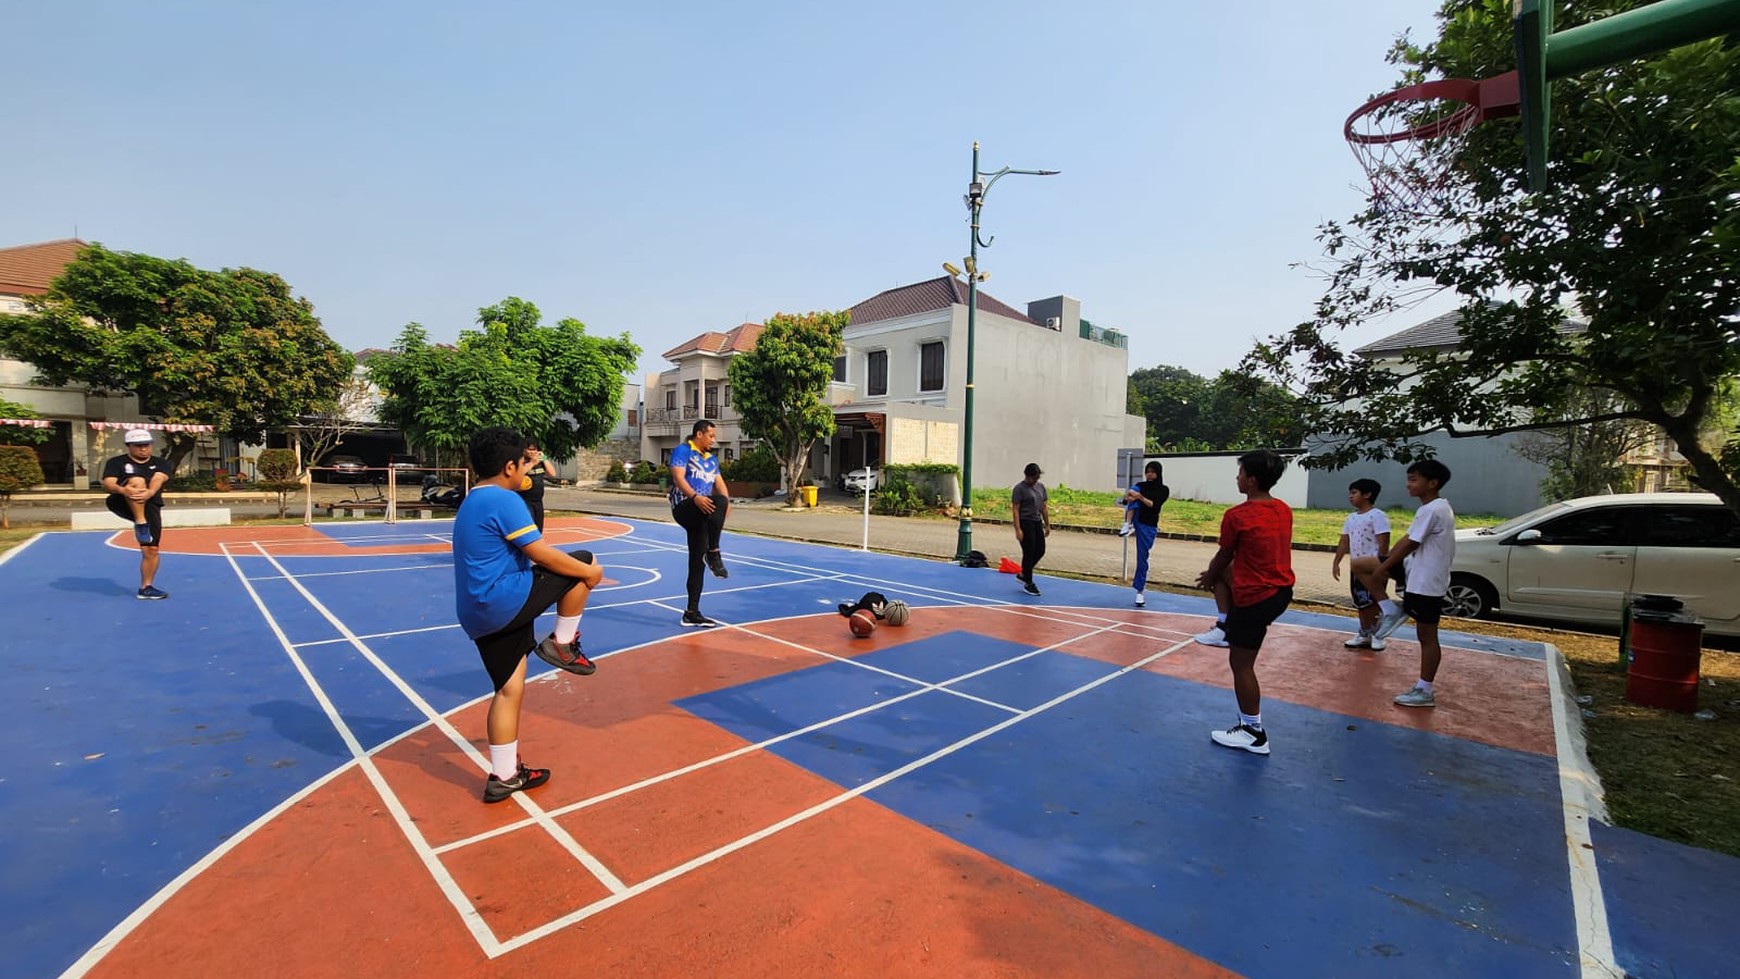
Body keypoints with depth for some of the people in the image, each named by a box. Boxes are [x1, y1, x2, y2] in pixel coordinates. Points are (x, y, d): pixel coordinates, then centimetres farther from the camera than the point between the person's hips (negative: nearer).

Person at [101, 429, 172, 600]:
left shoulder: (160, 464, 12)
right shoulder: (116, 462, 9)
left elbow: (158, 479, -10)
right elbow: (108, 483, -8)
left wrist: (150, 492, -34)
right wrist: (123, 490, -33)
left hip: (150, 508, 2)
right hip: (122, 504, -2)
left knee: (152, 549, -3)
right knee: (137, 480, -32)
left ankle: (146, 588, 11)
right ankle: (140, 524, -31)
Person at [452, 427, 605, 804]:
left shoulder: (471, 503, 19)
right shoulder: (504, 499, -13)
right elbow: (543, 554, -16)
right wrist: (588, 572, -3)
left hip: (479, 613, 10)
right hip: (505, 600, -10)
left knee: (509, 689, 15)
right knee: (584, 562, -4)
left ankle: (504, 776, 22)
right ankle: (562, 644, 6)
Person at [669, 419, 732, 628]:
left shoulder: (711, 458, 21)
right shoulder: (683, 450, -1)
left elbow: (719, 483, 12)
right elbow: (678, 477, -15)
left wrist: (726, 501, -9)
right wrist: (695, 497, -31)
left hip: (702, 514, 8)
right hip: (683, 507, -8)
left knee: (697, 563, 5)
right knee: (717, 502, -35)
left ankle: (692, 614, 10)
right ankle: (713, 554, -30)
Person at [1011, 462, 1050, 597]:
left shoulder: (1041, 487, 12)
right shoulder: (1019, 489, -9)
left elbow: (1044, 507, 17)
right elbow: (1015, 510, -13)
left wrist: (1047, 525, 12)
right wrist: (1018, 529, -19)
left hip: (1037, 523, 7)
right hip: (1025, 524, -7)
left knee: (1040, 551, 6)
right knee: (1029, 553, -4)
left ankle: (1023, 575, 24)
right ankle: (1028, 584, 8)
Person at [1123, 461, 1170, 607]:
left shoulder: (1163, 489, -1)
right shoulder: (1140, 485, 7)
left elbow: (1154, 505, -16)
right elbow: (1126, 499, -1)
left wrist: (1140, 497, -29)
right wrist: (1128, 498, -25)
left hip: (1148, 526, -2)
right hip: (1135, 520, 2)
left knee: (1142, 557, -2)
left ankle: (1140, 591, 10)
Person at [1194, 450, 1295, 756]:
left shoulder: (1236, 516, -18)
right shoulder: (1284, 510, 5)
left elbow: (1224, 557, -5)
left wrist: (1207, 578, 17)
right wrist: (1214, 573, 27)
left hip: (1255, 599, -8)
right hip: (1282, 590, 9)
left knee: (1241, 664, 5)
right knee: (1222, 571, 26)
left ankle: (1253, 734, 15)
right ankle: (1225, 629, 24)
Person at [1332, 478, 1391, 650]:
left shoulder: (1377, 516, -12)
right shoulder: (1351, 518, 12)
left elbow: (1383, 543, -17)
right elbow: (1344, 542, 15)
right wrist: (1336, 562, 9)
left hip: (1374, 569, -8)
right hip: (1357, 569, 8)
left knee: (1373, 603, -3)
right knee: (1361, 603, 13)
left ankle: (1376, 634, 9)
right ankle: (1364, 635, 22)